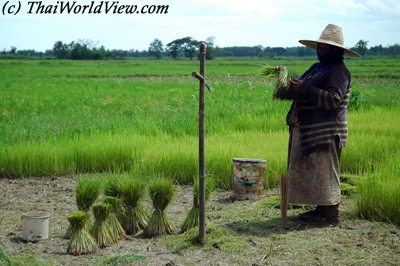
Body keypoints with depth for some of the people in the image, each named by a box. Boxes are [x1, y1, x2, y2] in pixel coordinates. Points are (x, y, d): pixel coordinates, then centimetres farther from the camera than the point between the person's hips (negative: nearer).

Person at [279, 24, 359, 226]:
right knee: (310, 171, 13)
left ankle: (331, 215, 4)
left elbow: (333, 99, -23)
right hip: (306, 131, 9)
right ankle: (320, 210, 22)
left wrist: (305, 89, -25)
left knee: (325, 172, -5)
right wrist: (289, 86, 2)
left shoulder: (339, 71, -10)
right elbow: (303, 92, 21)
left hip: (325, 132, -9)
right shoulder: (316, 68, 17)